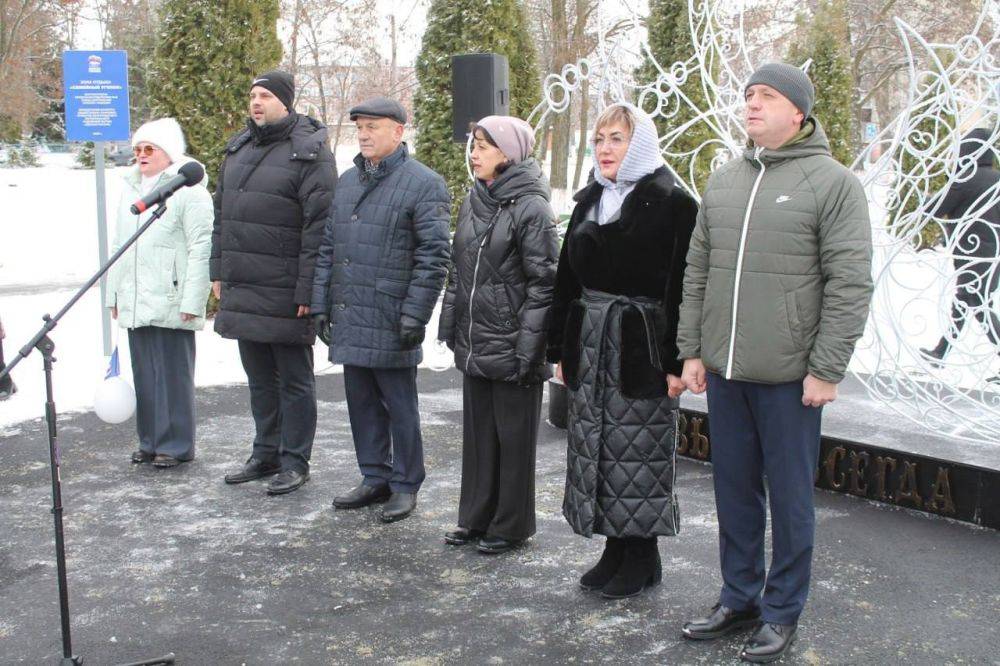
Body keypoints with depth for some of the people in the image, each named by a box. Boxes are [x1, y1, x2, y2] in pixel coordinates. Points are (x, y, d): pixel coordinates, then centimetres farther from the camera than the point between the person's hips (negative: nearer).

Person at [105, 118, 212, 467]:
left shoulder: (188, 190, -8)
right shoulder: (130, 189, 18)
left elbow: (200, 249, -13)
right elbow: (119, 246, 23)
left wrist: (191, 301, -17)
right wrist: (113, 293, 18)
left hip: (171, 303, -7)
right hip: (135, 303, 7)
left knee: (173, 374, -1)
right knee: (144, 374, 12)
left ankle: (175, 445, 8)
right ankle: (150, 441, 22)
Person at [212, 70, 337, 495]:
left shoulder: (309, 153, -11)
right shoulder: (238, 149, 14)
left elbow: (319, 226, -16)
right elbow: (222, 214, 20)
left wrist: (308, 290, -19)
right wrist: (219, 270, 14)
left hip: (285, 295, -7)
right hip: (241, 291, 8)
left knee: (294, 381, 5)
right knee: (259, 379, 17)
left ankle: (294, 461, 14)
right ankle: (266, 454, 29)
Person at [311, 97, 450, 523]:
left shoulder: (423, 184, -7)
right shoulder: (347, 182, 15)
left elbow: (433, 257, -12)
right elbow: (328, 247, 19)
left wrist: (414, 315, -16)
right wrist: (321, 304, 13)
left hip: (391, 323, -7)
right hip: (349, 320, 7)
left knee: (399, 405, 3)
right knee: (361, 403, 14)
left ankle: (405, 486, 16)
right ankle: (375, 479, 26)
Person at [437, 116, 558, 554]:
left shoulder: (532, 209, -12)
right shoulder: (472, 201, 11)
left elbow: (543, 283, -14)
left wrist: (528, 348, -17)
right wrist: (450, 326, 13)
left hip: (511, 348, -7)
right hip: (473, 344, 7)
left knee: (514, 436, 5)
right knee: (477, 432, 15)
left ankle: (511, 526, 17)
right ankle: (476, 518, 27)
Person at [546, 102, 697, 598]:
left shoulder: (671, 203, -7)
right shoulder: (588, 202, 13)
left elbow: (682, 287, -12)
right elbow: (567, 279, 15)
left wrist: (676, 361, -16)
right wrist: (560, 348, 11)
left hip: (641, 346, -7)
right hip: (590, 343, 7)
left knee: (638, 450, -1)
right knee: (596, 447, 9)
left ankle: (642, 557, 13)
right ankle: (616, 550, 22)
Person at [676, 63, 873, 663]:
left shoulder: (833, 182, -7)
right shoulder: (723, 183, 11)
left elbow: (850, 285, -10)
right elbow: (697, 275, 14)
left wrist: (827, 370, -13)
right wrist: (691, 350, 9)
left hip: (790, 377, -5)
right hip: (724, 372, 6)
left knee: (789, 496, 6)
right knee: (734, 491, 15)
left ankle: (782, 612, 20)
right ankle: (740, 597, 29)